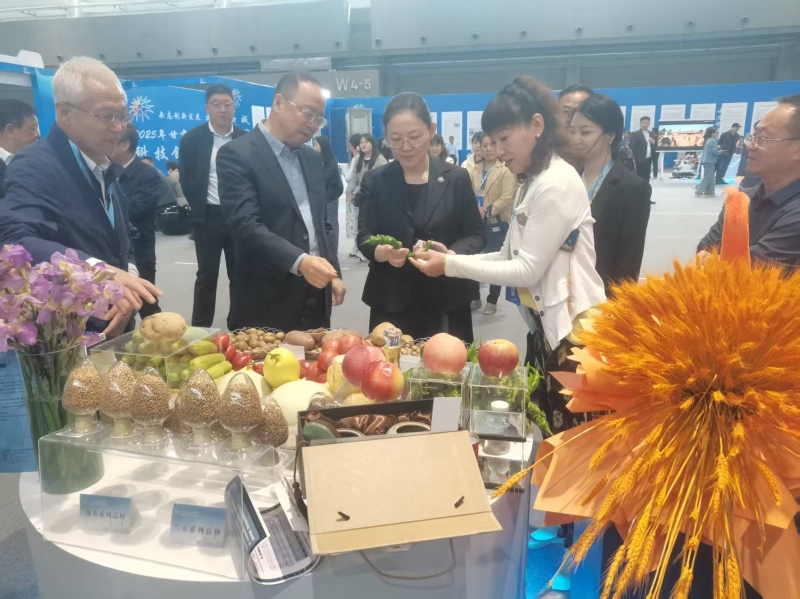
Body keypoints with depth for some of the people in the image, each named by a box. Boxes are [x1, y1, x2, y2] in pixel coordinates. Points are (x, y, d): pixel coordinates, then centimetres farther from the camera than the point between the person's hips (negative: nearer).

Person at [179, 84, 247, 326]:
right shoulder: (192, 139, -1)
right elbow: (186, 181, 2)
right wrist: (199, 208, 2)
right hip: (208, 218, -1)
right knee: (207, 275, 6)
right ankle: (200, 330, 15)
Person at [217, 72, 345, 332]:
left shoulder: (313, 159, 13)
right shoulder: (237, 155, -9)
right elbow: (245, 226, -20)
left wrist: (333, 274, 11)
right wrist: (299, 262, -32)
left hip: (315, 300, 6)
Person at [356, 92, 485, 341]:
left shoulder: (457, 177, 2)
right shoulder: (375, 180, 4)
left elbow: (476, 235, 2)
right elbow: (364, 237, 0)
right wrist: (382, 252, -23)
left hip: (447, 302, 0)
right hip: (391, 303, 0)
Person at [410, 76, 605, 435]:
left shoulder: (557, 183, -17)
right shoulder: (532, 183, 12)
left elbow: (528, 270, -19)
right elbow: (511, 256, 9)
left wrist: (451, 266, -16)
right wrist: (454, 258, -4)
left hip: (571, 329, -9)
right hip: (544, 326, 9)